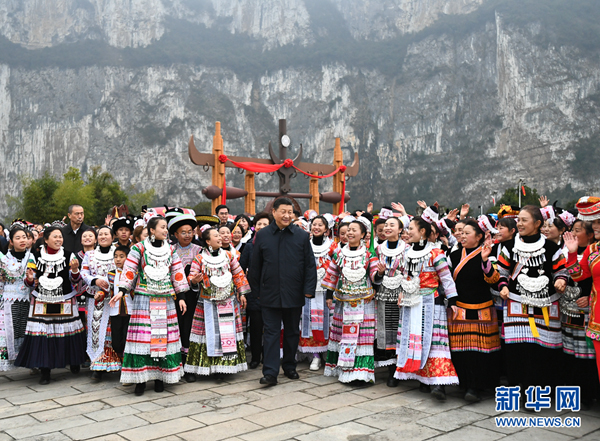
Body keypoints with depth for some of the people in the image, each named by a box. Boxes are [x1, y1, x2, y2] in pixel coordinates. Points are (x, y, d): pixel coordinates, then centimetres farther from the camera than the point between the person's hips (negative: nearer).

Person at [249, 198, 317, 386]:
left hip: (294, 294, 1)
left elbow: (310, 265, 2)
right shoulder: (262, 235, 2)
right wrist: (256, 291, 6)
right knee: (271, 333, 0)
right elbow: (255, 266, 7)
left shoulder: (302, 236, 1)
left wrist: (309, 289, -5)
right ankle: (270, 372, 3)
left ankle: (290, 367, 28)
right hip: (270, 294, -1)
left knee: (292, 332, 13)